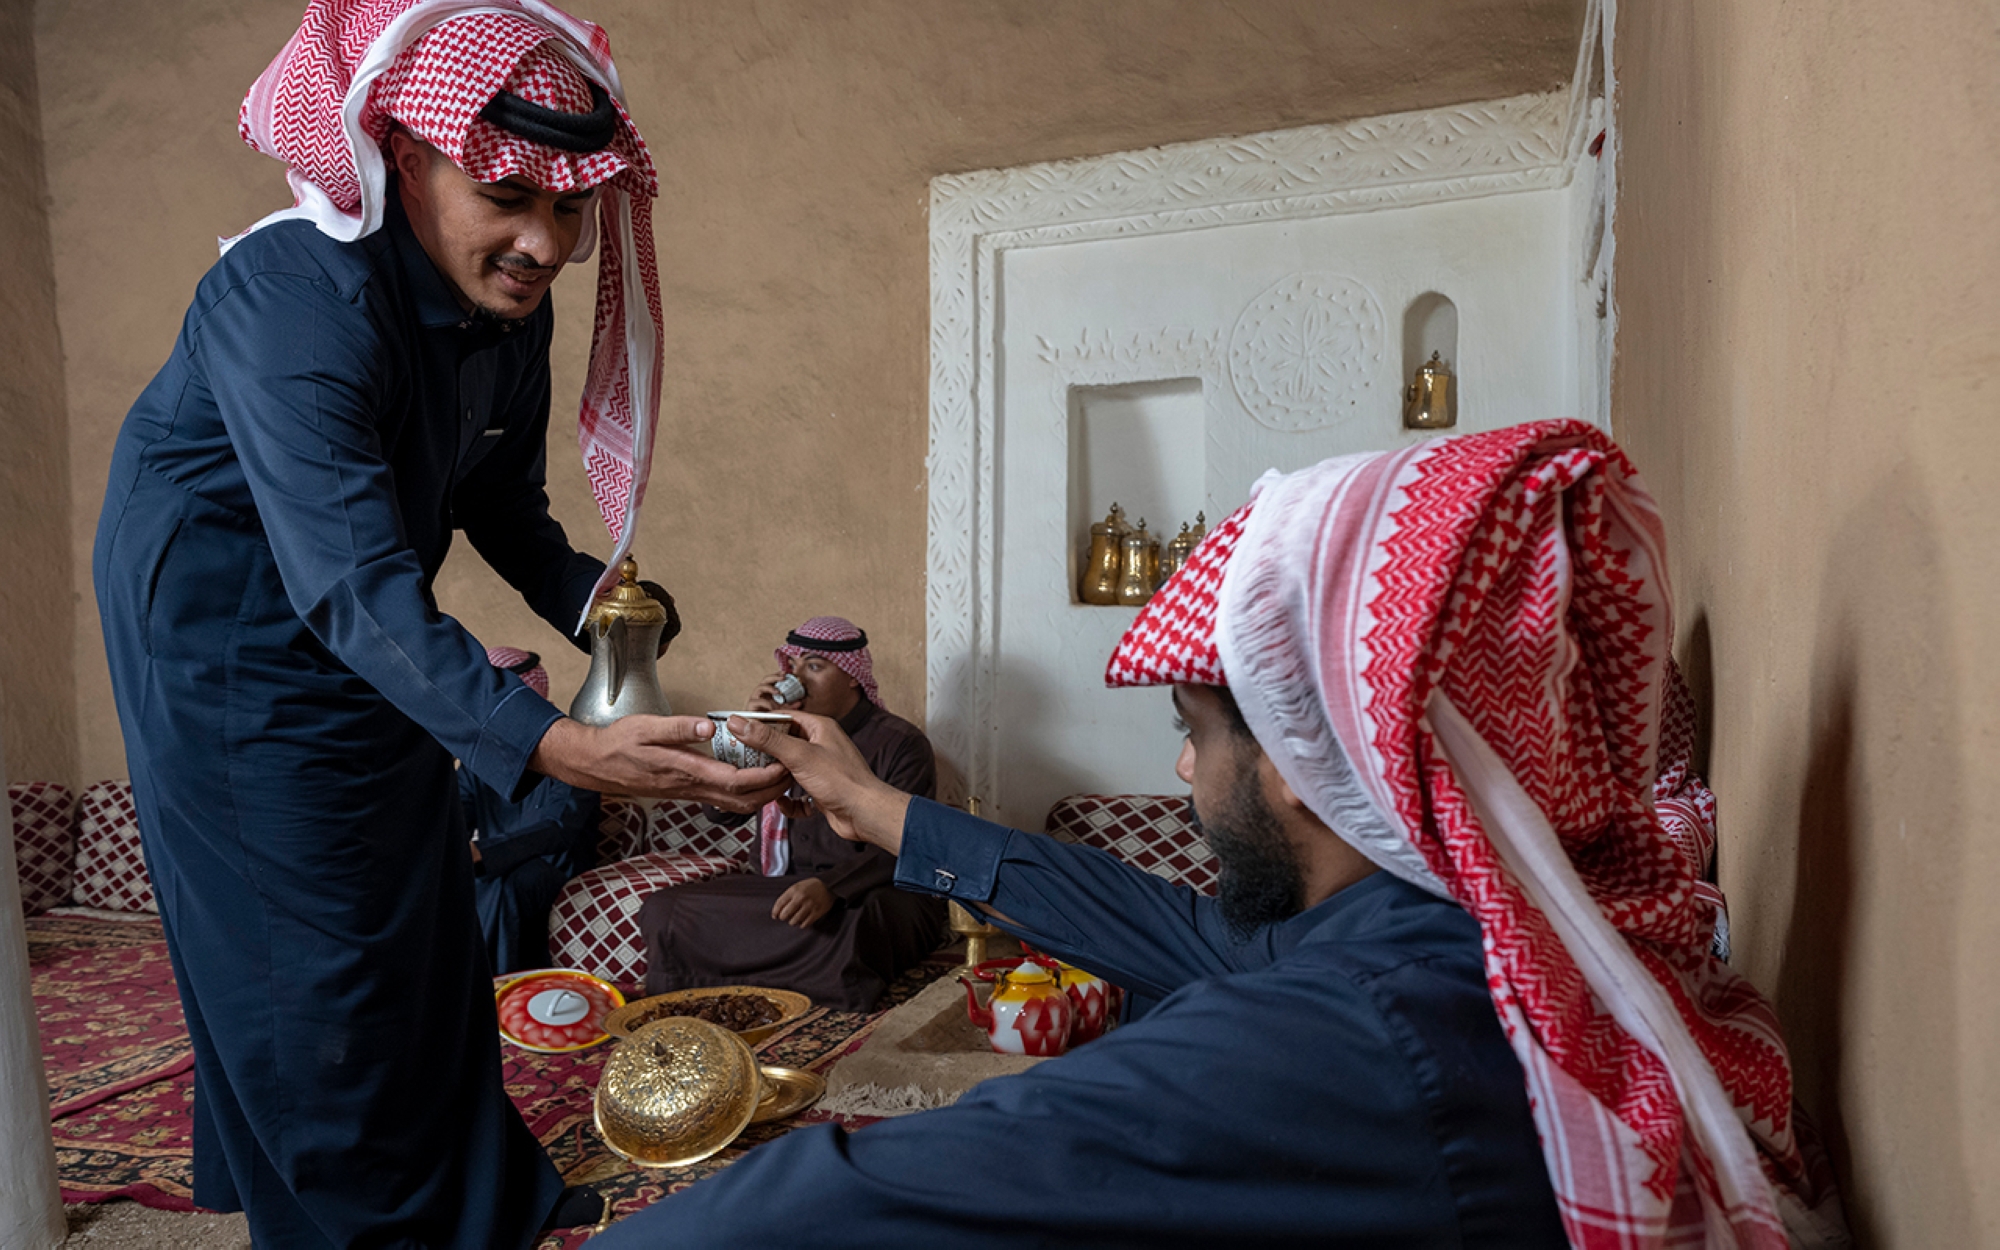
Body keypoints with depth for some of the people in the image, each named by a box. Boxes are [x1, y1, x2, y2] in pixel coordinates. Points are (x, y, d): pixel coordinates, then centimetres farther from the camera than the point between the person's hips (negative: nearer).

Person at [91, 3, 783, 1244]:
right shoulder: (295, 303, -33)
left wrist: (583, 594, -16)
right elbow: (355, 588, -41)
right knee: (311, 955, -1)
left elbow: (498, 495, 4)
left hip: (362, 633, 8)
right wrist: (558, 746, -53)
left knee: (426, 920, 15)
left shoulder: (510, 306, -7)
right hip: (225, 629, -8)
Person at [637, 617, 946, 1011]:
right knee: (662, 911, -19)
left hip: (877, 895, -4)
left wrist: (830, 888, -30)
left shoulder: (899, 743, -1)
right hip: (779, 890, 5)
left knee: (836, 930, -40)